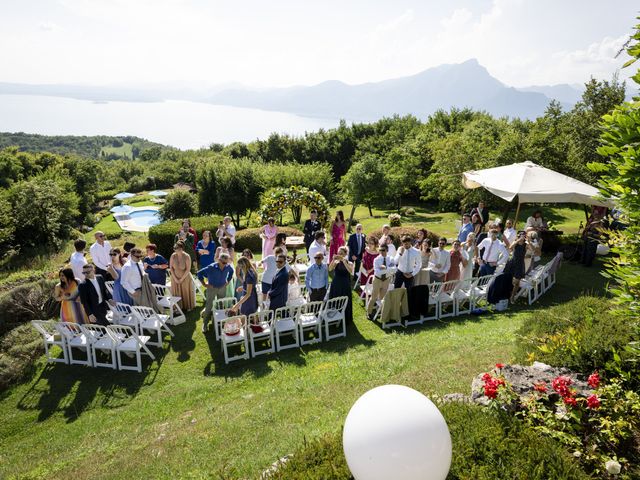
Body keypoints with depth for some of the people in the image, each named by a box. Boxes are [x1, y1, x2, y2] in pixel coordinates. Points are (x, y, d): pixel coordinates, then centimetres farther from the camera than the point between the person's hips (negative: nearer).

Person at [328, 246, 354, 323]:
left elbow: (350, 271, -27)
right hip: (335, 286, 1)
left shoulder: (349, 263, -5)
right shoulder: (336, 263, -2)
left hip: (345, 287, -1)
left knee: (345, 303, 6)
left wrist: (343, 260, -30)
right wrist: (333, 259, -30)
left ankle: (346, 319, 24)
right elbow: (330, 269, -19)